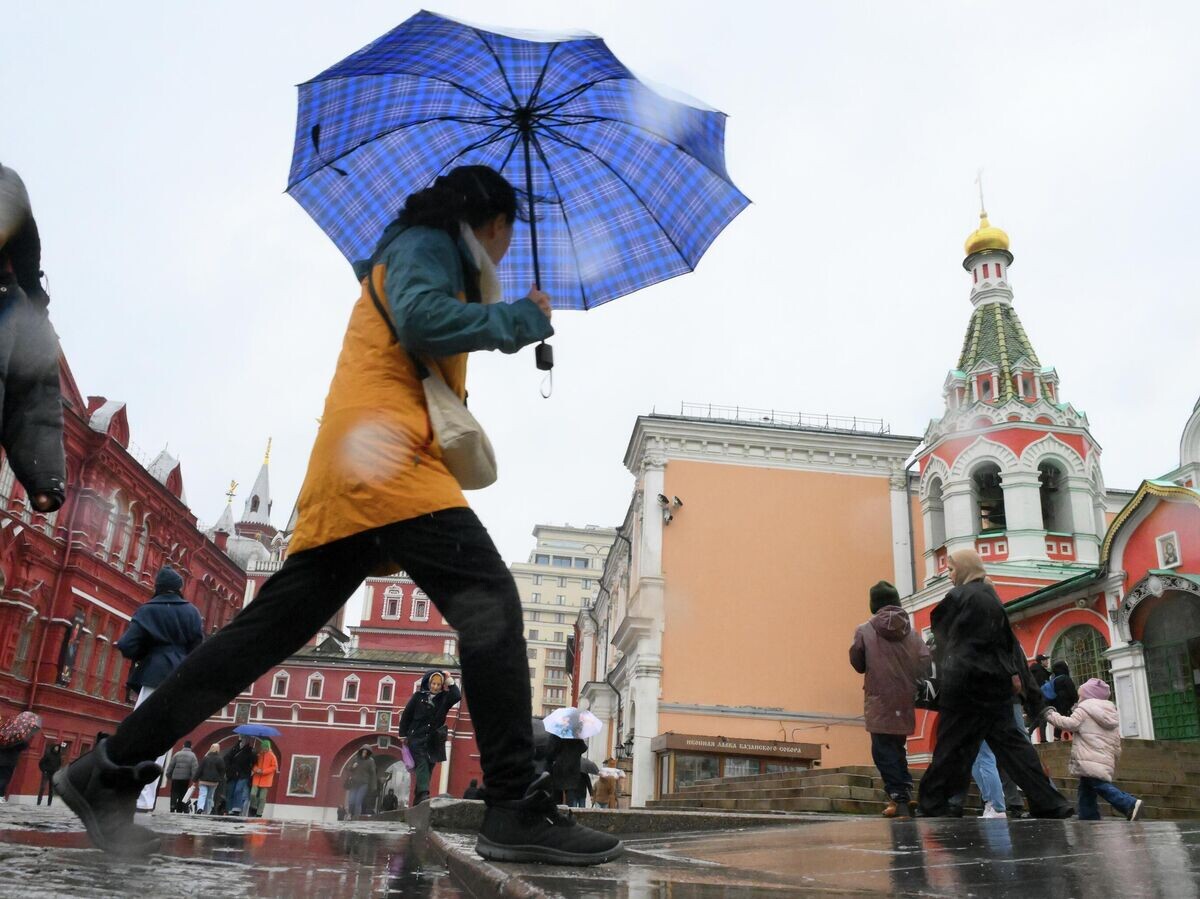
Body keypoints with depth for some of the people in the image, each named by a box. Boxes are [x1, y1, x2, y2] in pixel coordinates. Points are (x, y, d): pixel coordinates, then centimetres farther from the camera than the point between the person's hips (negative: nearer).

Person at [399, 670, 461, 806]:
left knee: (428, 768, 1)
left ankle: (418, 800, 6)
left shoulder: (443, 698, 4)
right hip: (417, 738, -2)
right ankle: (423, 794, -29)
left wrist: (449, 680, -11)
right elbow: (406, 715, 5)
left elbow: (457, 696, -14)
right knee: (422, 764, -17)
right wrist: (403, 735, 4)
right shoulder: (418, 696, 0)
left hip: (433, 741, 2)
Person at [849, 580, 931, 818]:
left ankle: (899, 799, -7)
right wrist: (913, 686, 11)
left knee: (884, 750, 2)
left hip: (880, 702, -4)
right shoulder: (911, 631, 6)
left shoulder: (864, 631, -3)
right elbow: (925, 664, -3)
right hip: (906, 701, 4)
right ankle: (906, 793, 10)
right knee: (898, 747, 20)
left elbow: (858, 664, 3)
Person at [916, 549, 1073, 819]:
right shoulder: (992, 597, 14)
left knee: (951, 745, -3)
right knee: (1008, 740, 7)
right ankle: (1050, 804, 2)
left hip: (965, 680, -7)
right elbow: (1006, 639, 15)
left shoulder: (958, 595, -7)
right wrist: (1013, 673, 16)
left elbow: (937, 623, 6)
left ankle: (933, 805, 2)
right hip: (995, 679, 7)